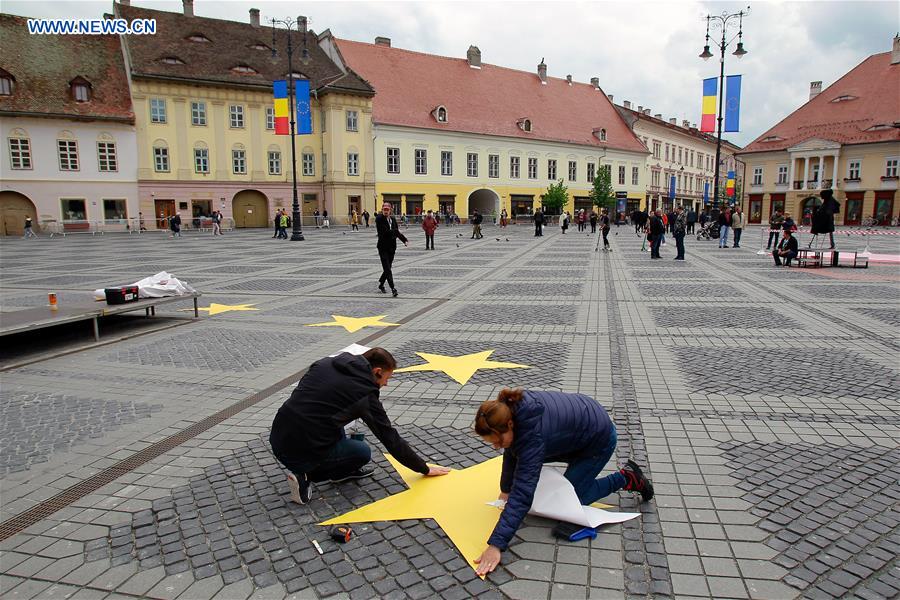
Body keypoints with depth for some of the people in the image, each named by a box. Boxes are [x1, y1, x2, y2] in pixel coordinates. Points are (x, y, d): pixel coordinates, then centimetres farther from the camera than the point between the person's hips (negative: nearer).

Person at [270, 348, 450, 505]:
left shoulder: (325, 363, 8)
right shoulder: (365, 394, -8)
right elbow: (391, 439, -1)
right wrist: (424, 469, 12)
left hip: (277, 439, 7)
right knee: (363, 452, 15)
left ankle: (343, 472, 26)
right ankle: (306, 477, 4)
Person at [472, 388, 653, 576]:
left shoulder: (533, 433, -39)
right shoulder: (510, 410, -16)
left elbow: (523, 493, -42)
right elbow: (512, 452, 3)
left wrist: (496, 545, -45)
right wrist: (505, 490, 8)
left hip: (599, 438, -8)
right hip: (576, 424, 8)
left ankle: (625, 478, 10)